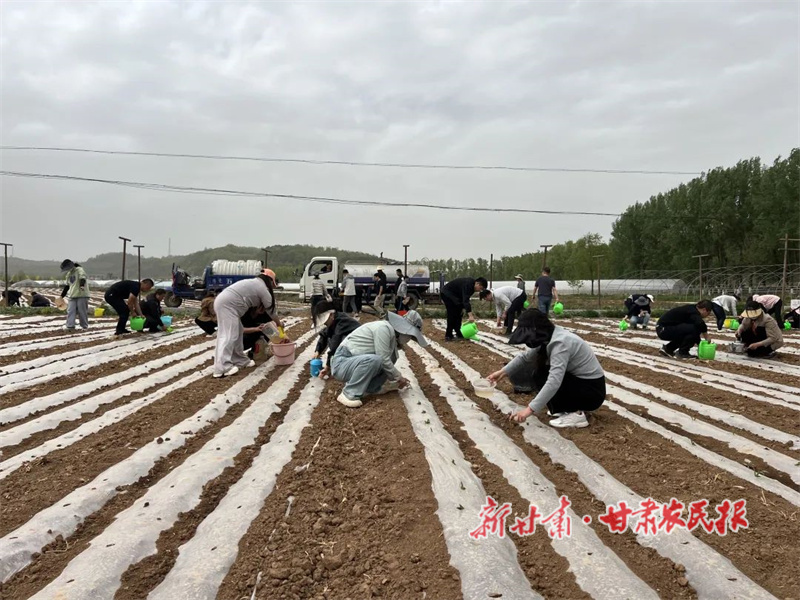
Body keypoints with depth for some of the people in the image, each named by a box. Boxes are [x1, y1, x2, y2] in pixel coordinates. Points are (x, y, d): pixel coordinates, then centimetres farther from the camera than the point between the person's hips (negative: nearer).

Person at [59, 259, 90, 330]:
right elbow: (66, 286, 25)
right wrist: (62, 296, 26)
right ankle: (70, 326, -3)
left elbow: (82, 278, -23)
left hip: (82, 295, -7)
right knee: (70, 311, -3)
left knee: (82, 311, -3)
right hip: (72, 296, 7)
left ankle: (85, 326, 8)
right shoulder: (68, 274, 18)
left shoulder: (79, 270, -4)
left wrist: (82, 285, -42)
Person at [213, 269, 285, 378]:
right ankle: (222, 368, -20)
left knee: (238, 332, 16)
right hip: (227, 304, -11)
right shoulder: (263, 288, -2)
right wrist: (279, 323, 19)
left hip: (224, 302, 11)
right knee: (230, 335, -14)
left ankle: (239, 360, 23)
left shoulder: (255, 283, 25)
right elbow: (270, 310, 6)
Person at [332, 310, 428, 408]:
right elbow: (384, 360, -21)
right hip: (341, 363, -9)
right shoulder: (384, 328, -19)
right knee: (373, 359, -34)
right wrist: (398, 377, -8)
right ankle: (349, 394, -20)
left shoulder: (393, 335, 10)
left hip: (354, 362, 9)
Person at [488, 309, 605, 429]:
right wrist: (503, 372, 2)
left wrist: (530, 409, -38)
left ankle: (575, 415, -11)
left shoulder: (560, 343, -28)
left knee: (540, 376, -17)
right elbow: (525, 356, 12)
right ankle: (572, 407, 13)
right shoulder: (548, 337, 0)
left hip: (592, 390, -9)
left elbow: (554, 381, -36)